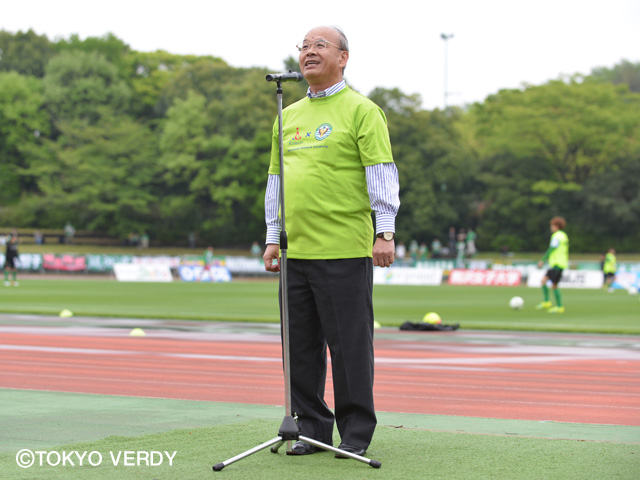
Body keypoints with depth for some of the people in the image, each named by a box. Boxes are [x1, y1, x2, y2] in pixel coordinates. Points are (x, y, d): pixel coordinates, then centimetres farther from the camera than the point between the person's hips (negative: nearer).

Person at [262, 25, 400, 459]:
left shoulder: (361, 110, 0)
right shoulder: (289, 116, 18)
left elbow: (381, 173, -6)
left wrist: (385, 231, -14)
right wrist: (273, 238, 16)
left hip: (345, 251, -6)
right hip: (296, 252, 6)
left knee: (349, 344, -2)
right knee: (301, 346, 7)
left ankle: (356, 434, 7)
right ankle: (311, 427, 17)